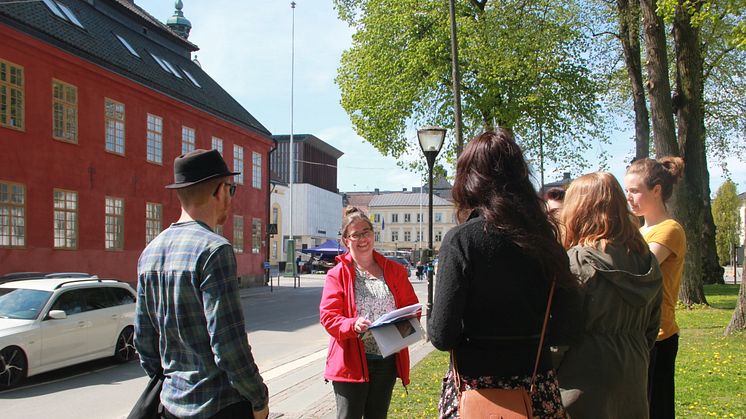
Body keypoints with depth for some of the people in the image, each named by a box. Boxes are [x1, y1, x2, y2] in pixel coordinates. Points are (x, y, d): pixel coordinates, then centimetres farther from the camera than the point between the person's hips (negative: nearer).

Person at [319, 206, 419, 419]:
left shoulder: (394, 270, 6)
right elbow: (328, 315, -9)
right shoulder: (337, 274, -4)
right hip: (352, 362, -3)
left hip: (387, 361, 4)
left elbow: (411, 306, 10)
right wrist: (353, 325, -28)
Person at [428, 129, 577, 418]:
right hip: (539, 390, 4)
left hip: (477, 387, -4)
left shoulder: (460, 240, -15)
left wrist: (431, 318, 5)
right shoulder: (545, 237, -1)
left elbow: (442, 336, -16)